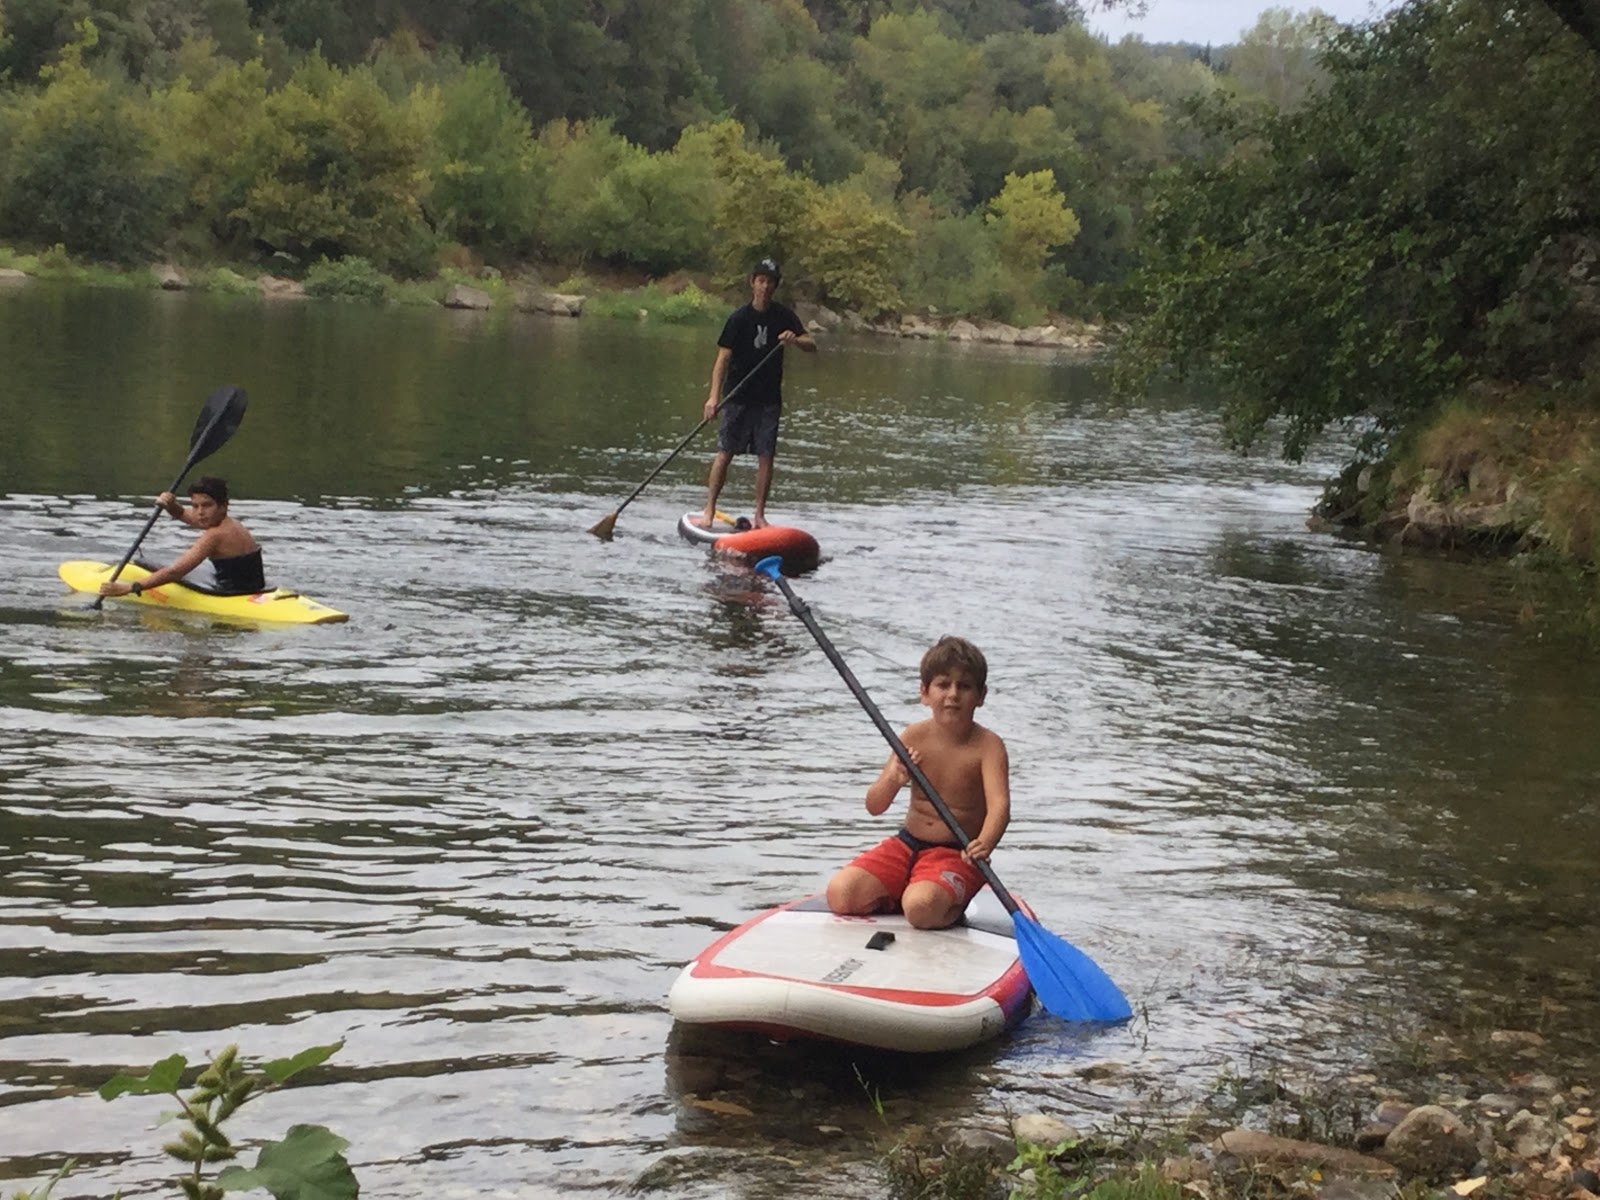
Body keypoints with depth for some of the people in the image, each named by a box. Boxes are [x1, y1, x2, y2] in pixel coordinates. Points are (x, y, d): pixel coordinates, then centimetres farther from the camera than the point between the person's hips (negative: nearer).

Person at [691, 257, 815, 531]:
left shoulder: (783, 316, 3)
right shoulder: (739, 317, -6)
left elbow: (811, 346, 2)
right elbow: (723, 358, -10)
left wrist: (795, 339, -22)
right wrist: (714, 396, -21)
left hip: (769, 398, 3)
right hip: (738, 396, -3)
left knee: (766, 457, 2)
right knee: (725, 453, -4)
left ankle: (759, 515, 10)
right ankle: (709, 511, 2)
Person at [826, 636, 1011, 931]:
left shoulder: (987, 745, -12)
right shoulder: (914, 737, -2)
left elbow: (1000, 805, -28)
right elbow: (874, 806, -3)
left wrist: (984, 844, -49)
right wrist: (893, 780, -27)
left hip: (957, 855, -4)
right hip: (906, 845, 5)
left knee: (921, 908, -33)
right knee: (840, 894, -13)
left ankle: (953, 906, 0)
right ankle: (897, 897, 12)